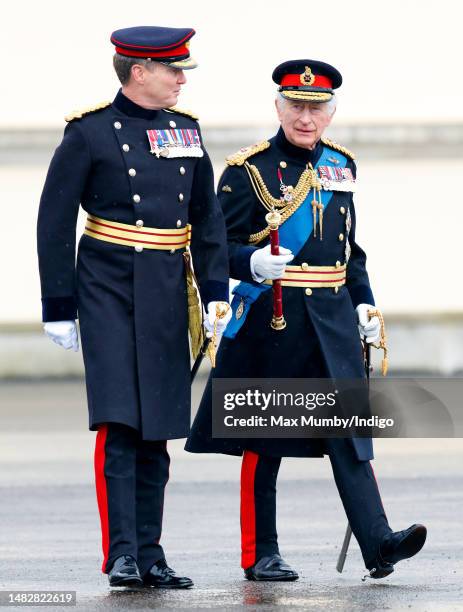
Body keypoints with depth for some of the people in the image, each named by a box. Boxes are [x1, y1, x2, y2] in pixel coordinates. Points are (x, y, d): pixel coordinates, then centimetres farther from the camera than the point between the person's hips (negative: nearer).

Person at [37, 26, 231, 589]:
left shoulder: (185, 131, 11)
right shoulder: (89, 131, -5)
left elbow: (207, 220, 15)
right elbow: (54, 223, -4)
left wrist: (215, 292, 4)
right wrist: (58, 308, -7)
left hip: (168, 293, 5)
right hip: (108, 287, -5)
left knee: (156, 430, 6)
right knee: (117, 422, -13)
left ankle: (150, 556, 11)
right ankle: (121, 555, -13)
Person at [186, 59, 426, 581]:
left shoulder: (340, 165, 13)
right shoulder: (249, 170, -4)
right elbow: (221, 247, -6)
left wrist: (364, 304, 14)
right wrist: (254, 264, -26)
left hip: (332, 318, 4)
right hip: (269, 319, -4)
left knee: (349, 431, -5)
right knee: (263, 440, 3)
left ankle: (378, 543, -12)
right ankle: (260, 554, 11)